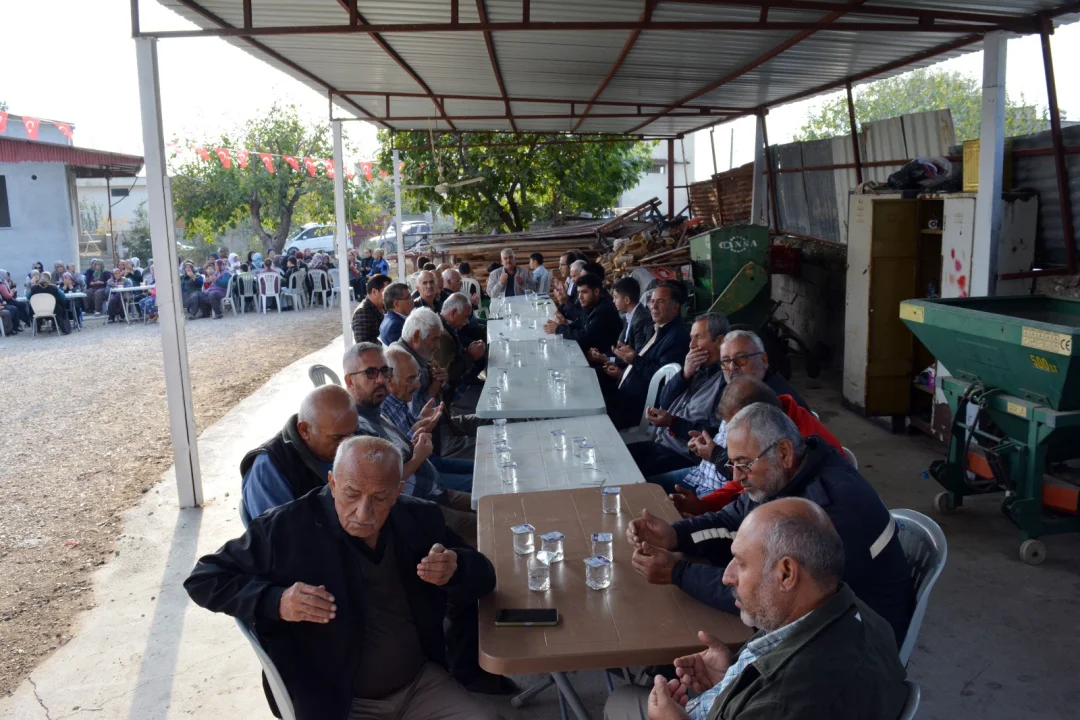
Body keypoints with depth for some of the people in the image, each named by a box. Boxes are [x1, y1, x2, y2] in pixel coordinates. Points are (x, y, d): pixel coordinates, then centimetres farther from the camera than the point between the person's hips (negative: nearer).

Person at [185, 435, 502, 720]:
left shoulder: (419, 518, -2)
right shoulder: (286, 528, -14)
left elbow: (483, 576, 6)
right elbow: (204, 579, -6)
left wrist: (454, 570, -18)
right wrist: (275, 601, -23)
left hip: (423, 682, 3)